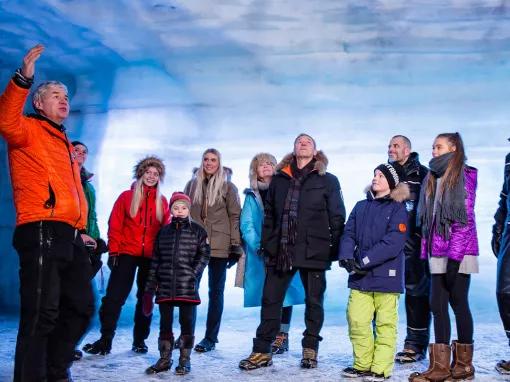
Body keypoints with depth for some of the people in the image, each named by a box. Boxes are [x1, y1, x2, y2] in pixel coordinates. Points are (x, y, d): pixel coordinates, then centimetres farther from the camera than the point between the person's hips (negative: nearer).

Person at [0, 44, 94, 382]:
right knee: (42, 313, -9)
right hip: (42, 232, -9)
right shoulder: (29, 130, 4)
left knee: (81, 307, 13)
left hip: (70, 237, 9)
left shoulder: (67, 146, 27)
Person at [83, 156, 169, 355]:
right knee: (114, 296, -7)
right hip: (127, 254, -2)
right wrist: (114, 251, -7)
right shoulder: (127, 196, 3)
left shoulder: (162, 201, 8)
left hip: (151, 257, 2)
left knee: (145, 298, 9)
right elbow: (114, 225, 0)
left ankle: (140, 340, 19)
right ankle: (106, 339, -2)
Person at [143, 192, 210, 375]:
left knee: (187, 322, 4)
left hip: (188, 287, -3)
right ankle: (164, 359, 22)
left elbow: (204, 255, 0)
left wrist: (193, 274, -12)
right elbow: (155, 260, 13)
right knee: (165, 323, 10)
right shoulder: (164, 231, 13)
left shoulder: (197, 230, 3)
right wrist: (150, 287, 11)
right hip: (165, 286, 3)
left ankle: (184, 360, 15)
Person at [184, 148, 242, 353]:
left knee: (215, 292, 4)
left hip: (219, 246, -3)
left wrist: (236, 245, -8)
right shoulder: (192, 185, 12)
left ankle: (210, 338, 12)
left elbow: (235, 216, -2)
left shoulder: (228, 187, 2)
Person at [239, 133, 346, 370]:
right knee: (270, 300, 3)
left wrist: (335, 249, -5)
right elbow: (269, 216, 12)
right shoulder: (279, 179, 12)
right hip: (280, 251, 2)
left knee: (313, 301, 8)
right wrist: (267, 246, 5)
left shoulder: (328, 181, 4)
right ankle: (262, 351, 12)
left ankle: (310, 350, 23)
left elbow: (337, 218, 1)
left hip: (313, 251, -2)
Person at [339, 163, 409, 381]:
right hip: (359, 277, 4)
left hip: (386, 276, -4)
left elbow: (393, 242, -13)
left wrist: (365, 260, -18)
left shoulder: (398, 209, -2)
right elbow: (349, 234, 9)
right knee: (356, 321, 2)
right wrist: (346, 256, -10)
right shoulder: (361, 207, 15)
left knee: (385, 324, 1)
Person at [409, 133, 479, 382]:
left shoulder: (465, 175, -4)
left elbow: (466, 218, -12)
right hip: (438, 252, 7)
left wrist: (454, 252, -18)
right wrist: (427, 248, 10)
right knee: (437, 305, 4)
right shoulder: (432, 178, 16)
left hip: (458, 252, -6)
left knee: (458, 303, 1)